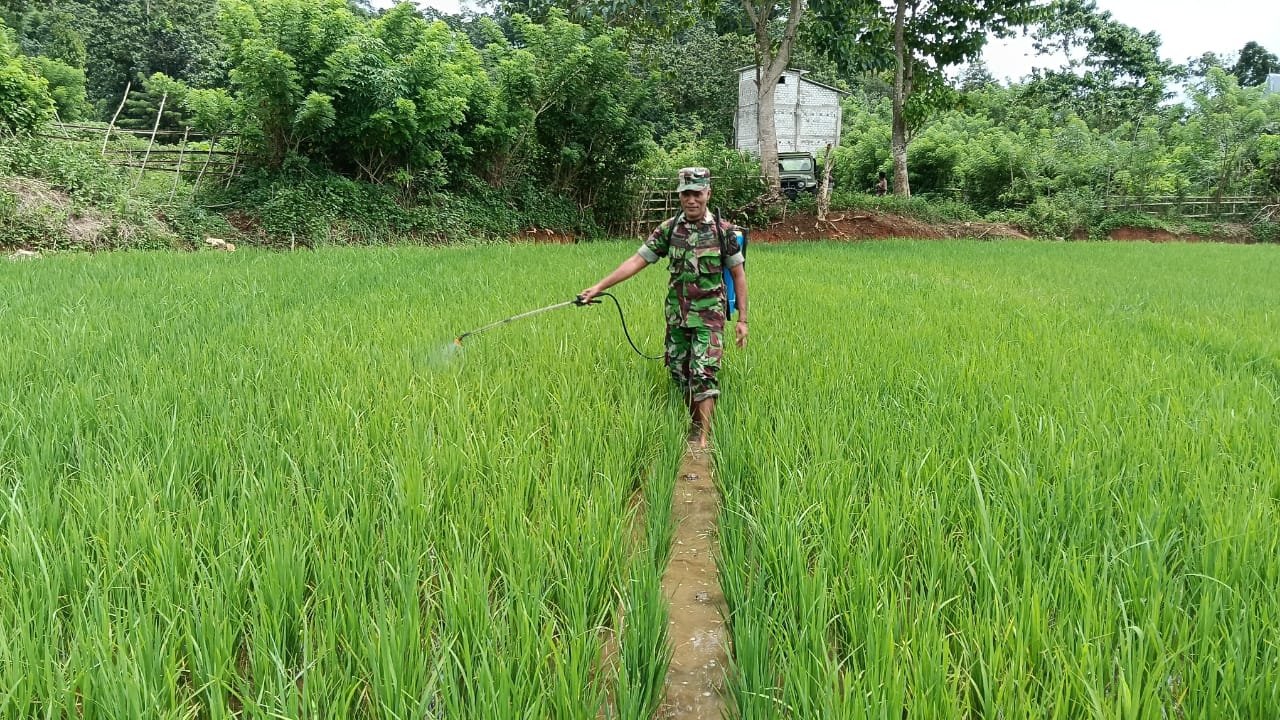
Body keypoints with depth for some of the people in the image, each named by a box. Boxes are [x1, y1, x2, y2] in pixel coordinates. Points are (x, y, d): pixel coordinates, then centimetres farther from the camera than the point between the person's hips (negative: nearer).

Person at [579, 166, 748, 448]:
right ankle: (695, 421, 28)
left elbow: (738, 274, 0)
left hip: (708, 316, -4)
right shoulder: (668, 229, 1)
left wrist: (742, 319, -3)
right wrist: (598, 287, -9)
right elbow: (637, 261, -2)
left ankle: (701, 438, -11)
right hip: (676, 315, 4)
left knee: (703, 373, -14)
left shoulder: (723, 230, -6)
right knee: (679, 371, 9)